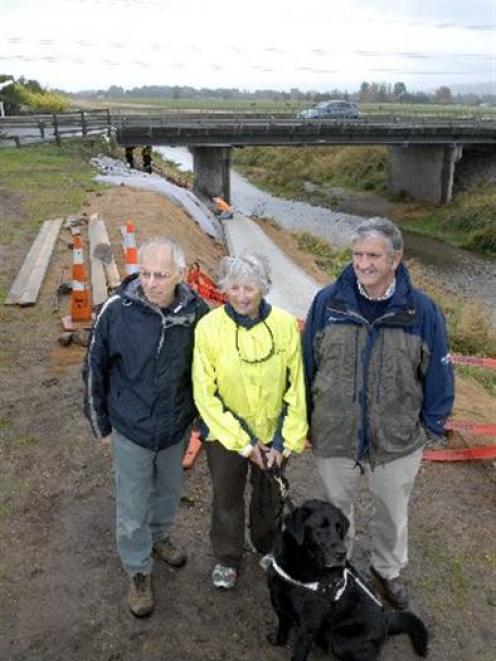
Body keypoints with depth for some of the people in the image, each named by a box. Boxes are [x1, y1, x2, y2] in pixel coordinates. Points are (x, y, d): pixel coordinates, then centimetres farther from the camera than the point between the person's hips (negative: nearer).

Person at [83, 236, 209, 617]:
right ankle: (139, 571, 38)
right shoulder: (117, 310, -21)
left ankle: (159, 537, 55)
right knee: (132, 510, 12)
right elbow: (95, 369, -7)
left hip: (177, 428, 2)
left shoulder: (196, 311, -16)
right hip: (130, 431, -2)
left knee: (169, 493, 25)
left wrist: (199, 413, 8)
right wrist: (101, 424, 0)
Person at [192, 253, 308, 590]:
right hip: (225, 433, -1)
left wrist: (286, 441, -10)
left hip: (274, 433, 2)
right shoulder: (209, 327, -19)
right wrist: (243, 442, -16)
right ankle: (227, 559, 45)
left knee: (270, 497, 24)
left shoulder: (285, 325, -16)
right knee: (227, 499, 19)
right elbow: (206, 395, -16)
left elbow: (297, 388, -9)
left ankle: (268, 547, 53)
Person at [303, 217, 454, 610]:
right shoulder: (328, 302, -12)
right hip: (334, 436, 1)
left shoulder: (422, 310, -14)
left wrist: (430, 428, 0)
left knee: (392, 512, 23)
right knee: (337, 508, 23)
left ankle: (388, 570, 52)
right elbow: (307, 366, -2)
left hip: (398, 442, 0)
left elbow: (438, 375, -3)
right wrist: (305, 422, 4)